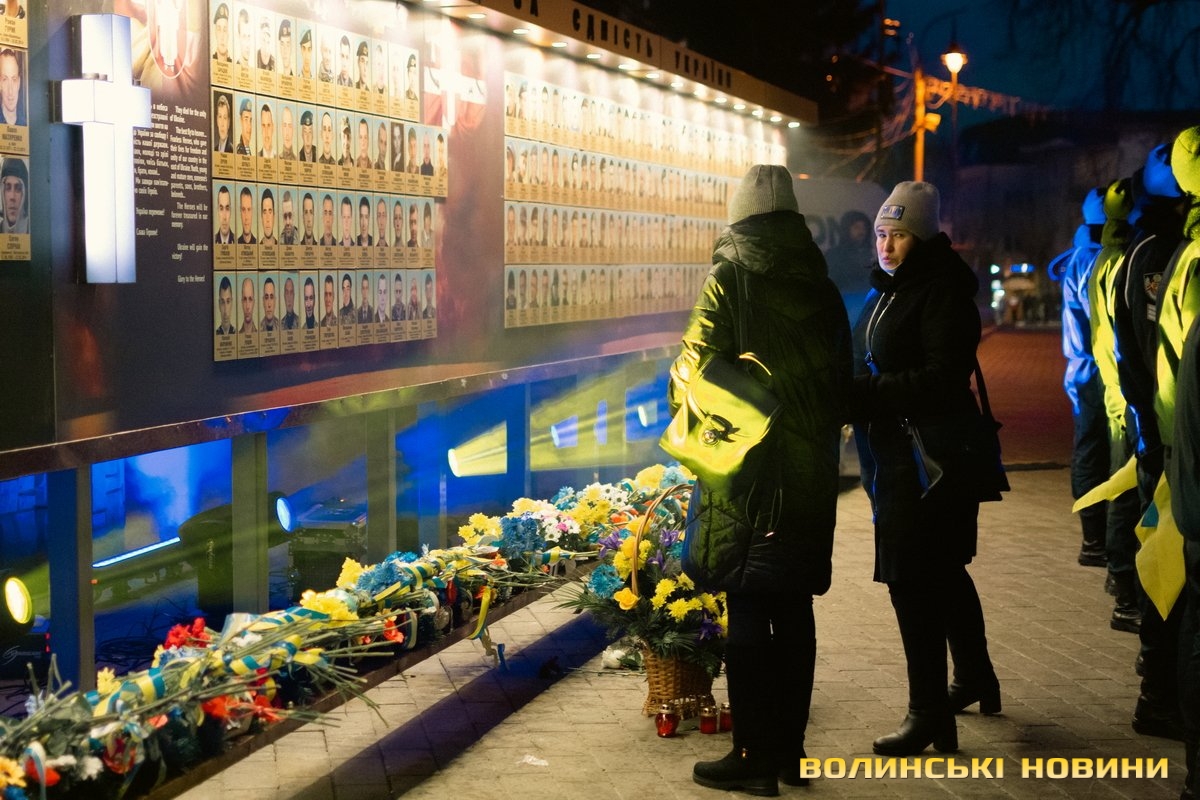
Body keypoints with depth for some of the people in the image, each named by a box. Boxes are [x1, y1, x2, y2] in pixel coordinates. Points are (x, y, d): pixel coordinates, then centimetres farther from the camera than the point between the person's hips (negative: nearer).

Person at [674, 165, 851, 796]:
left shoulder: (730, 280, -8)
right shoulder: (822, 289, 8)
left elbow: (694, 371, -11)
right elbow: (842, 382, 13)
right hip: (811, 474, 5)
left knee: (746, 612, 0)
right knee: (794, 609, 12)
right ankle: (789, 749, 19)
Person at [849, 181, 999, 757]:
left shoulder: (942, 294, -15)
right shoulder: (884, 292, 13)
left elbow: (942, 380, -23)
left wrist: (865, 393, -27)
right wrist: (853, 398, 5)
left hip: (928, 457, -10)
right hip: (891, 452, 10)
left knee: (913, 580, -8)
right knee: (943, 571, 22)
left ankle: (930, 713, 0)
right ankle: (975, 678, 40)